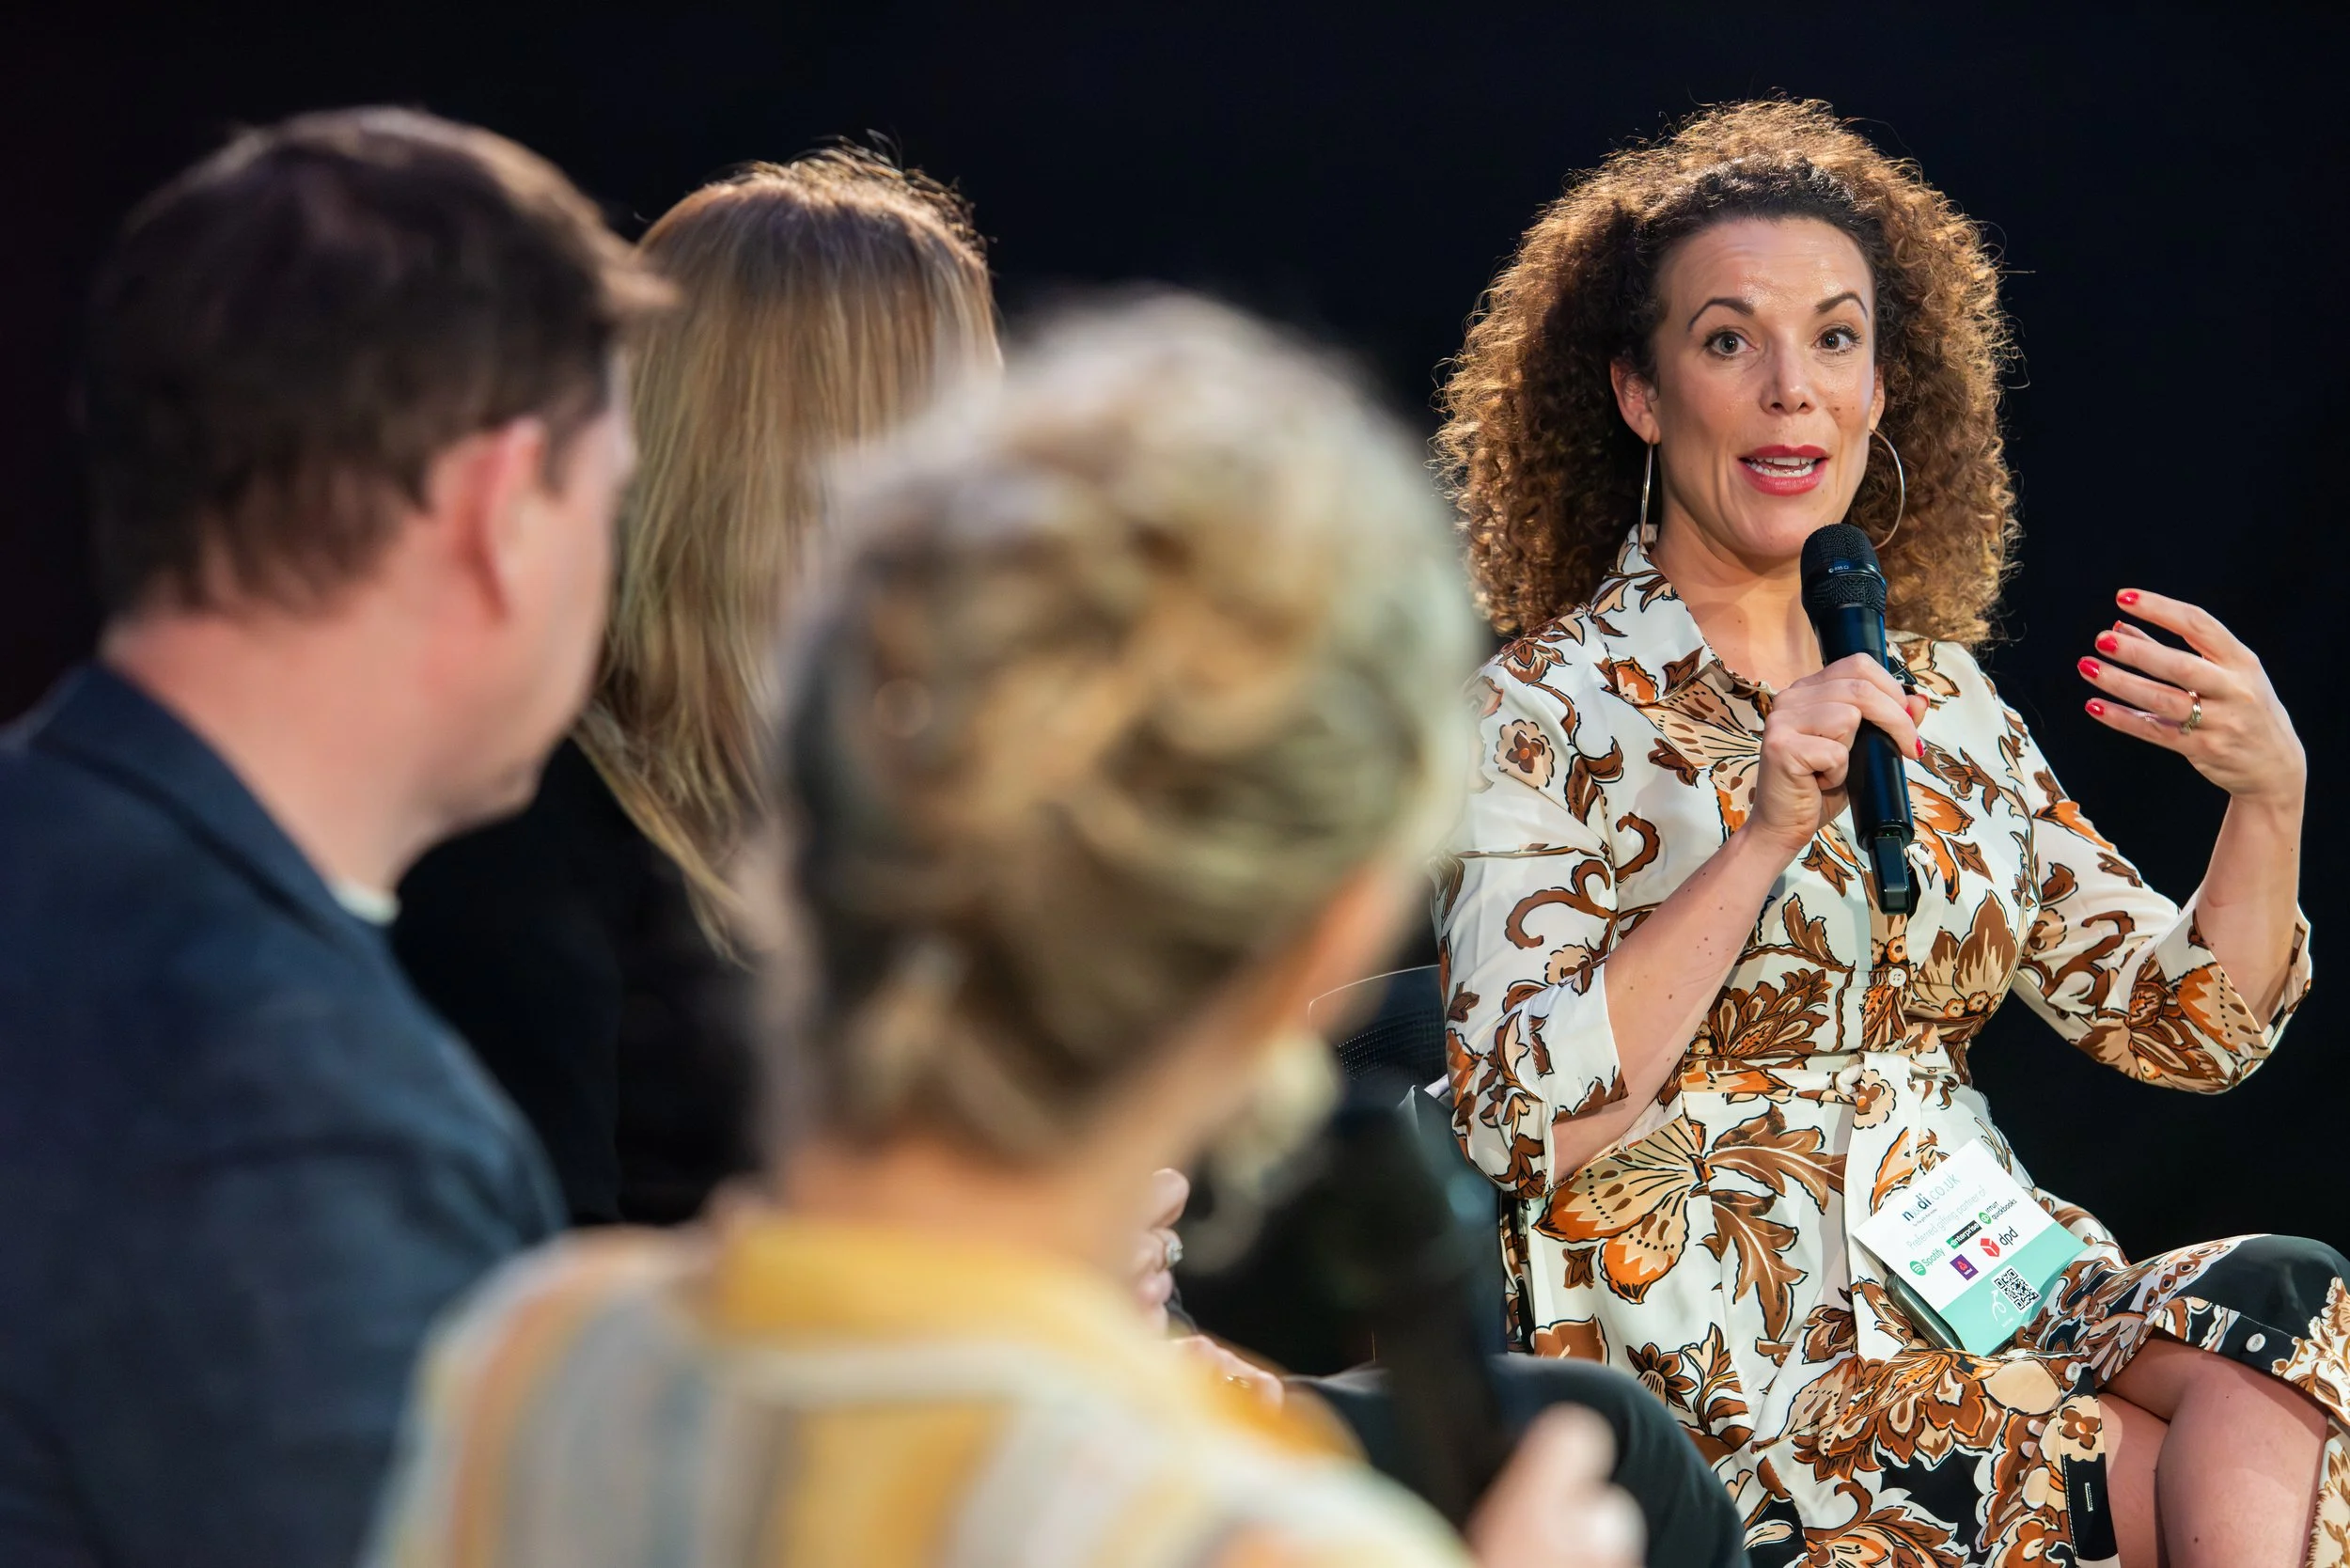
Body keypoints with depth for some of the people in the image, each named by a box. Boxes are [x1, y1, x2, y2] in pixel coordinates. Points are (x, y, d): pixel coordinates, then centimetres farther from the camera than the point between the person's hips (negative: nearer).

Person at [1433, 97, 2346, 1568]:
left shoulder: (1936, 689, 14)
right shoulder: (1548, 714, -2)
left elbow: (2187, 1028, 13)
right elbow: (1525, 1126, -14)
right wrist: (1765, 839, -20)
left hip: (1990, 1297, 6)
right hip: (1737, 1378, -6)